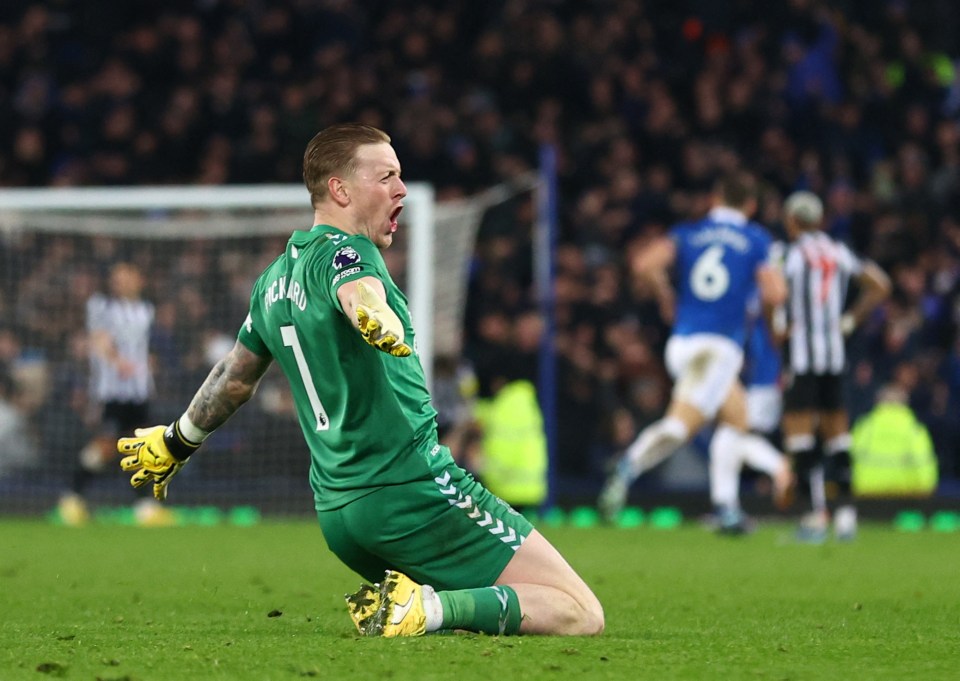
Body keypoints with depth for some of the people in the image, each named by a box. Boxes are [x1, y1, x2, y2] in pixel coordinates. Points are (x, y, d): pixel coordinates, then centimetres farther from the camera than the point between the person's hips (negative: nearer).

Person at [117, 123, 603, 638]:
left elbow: (234, 378, 29)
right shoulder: (344, 249, -9)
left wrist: (176, 443, 46)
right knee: (580, 614, -10)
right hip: (414, 489, -9)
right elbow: (356, 287, -34)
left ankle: (411, 601, 1)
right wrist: (378, 320, -57)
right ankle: (430, 607, -23)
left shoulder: (275, 278, 15)